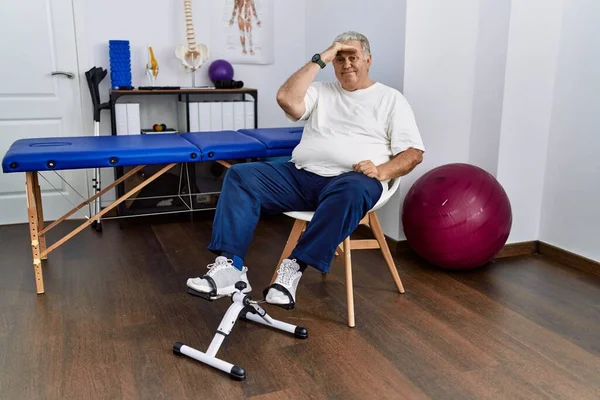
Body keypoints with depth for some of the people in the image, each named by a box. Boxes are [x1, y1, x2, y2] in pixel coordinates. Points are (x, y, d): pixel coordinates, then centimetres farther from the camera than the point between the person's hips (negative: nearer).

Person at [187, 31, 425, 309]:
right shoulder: (321, 91, 22)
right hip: (301, 174, 4)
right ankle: (230, 266, -26)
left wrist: (381, 171, -14)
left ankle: (294, 268, -36)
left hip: (350, 179, -3)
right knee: (241, 175, -16)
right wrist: (320, 59, 3)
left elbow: (414, 152, 6)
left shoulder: (391, 98, 14)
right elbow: (286, 99, 0)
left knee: (353, 191, -40)